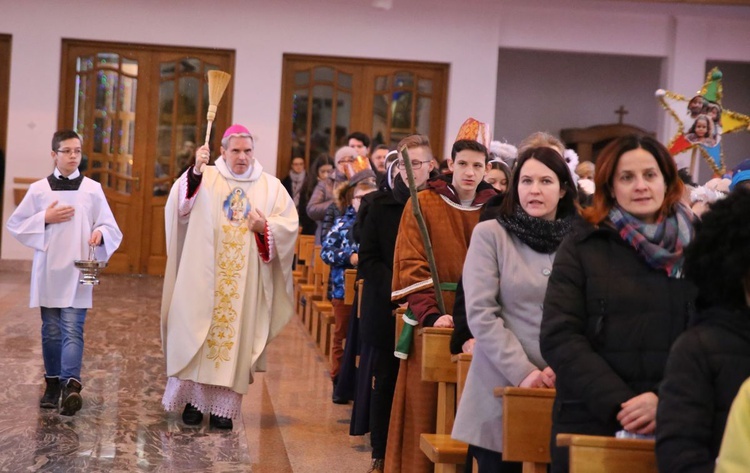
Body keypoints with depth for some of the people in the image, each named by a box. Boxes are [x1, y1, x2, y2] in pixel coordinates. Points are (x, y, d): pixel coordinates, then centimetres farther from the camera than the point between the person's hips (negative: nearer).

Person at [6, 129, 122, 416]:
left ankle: (71, 384, -23)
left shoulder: (92, 189, 1)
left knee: (72, 329, -11)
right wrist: (45, 218, -8)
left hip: (78, 271, -2)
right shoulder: (39, 189, 3)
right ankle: (53, 383, 19)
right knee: (51, 330, 10)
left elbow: (111, 227, 2)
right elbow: (14, 224, 6)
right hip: (48, 271, 2)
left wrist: (100, 233, -20)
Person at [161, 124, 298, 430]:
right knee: (197, 333, -1)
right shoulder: (205, 179, 4)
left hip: (245, 281, 1)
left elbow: (290, 224, 6)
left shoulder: (270, 187, 9)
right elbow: (180, 205, -14)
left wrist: (265, 228, -13)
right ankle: (192, 398, 12)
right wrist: (195, 172, -29)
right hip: (204, 276, -1)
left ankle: (224, 405, 6)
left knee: (235, 335, 1)